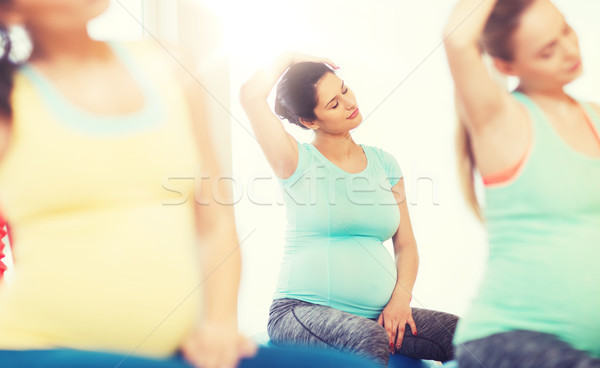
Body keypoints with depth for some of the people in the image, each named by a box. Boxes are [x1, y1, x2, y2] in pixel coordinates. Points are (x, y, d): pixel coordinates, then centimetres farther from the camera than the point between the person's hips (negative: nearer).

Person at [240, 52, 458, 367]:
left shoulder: (383, 163, 13)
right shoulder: (298, 162, 0)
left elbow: (405, 245, 14)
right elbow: (250, 96, -14)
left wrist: (401, 297, -4)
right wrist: (288, 58, 3)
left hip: (377, 314, 5)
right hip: (304, 308, -4)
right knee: (368, 340, -36)